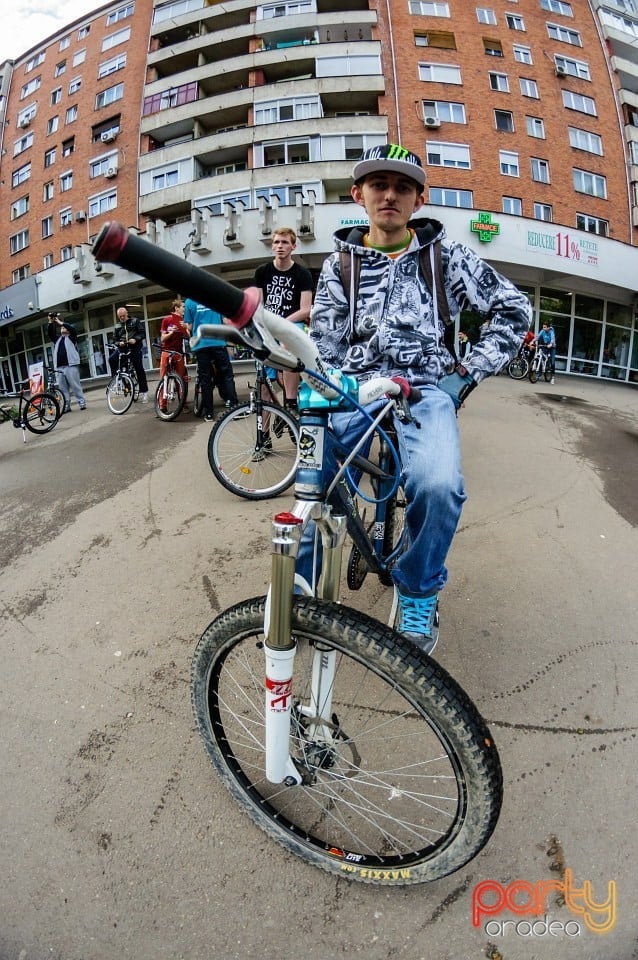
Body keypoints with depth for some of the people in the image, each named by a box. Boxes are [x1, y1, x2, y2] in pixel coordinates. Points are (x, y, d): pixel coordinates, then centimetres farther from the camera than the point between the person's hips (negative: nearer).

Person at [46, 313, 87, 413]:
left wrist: (60, 322, -4)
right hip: (59, 367, 5)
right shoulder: (57, 339, 24)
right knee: (63, 388, 3)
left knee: (76, 386, -8)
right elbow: (49, 332, 12)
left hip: (71, 365, -5)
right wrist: (50, 322, 0)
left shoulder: (71, 337, 11)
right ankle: (66, 406, 5)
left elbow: (72, 329, -7)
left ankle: (82, 403, -6)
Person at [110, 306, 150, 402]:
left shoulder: (135, 321, 6)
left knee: (139, 369, -4)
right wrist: (119, 343, -7)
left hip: (135, 348, -3)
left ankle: (144, 391, 3)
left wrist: (135, 339, -19)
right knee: (111, 358, -24)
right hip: (122, 348, 3)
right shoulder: (118, 326, 17)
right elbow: (115, 339, 16)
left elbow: (142, 333, -1)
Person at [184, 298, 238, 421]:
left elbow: (189, 326, 5)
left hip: (200, 344, 0)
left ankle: (208, 412, 6)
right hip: (218, 342, 0)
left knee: (205, 378, 5)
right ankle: (233, 406, 0)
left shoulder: (189, 302, 3)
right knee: (227, 375, 7)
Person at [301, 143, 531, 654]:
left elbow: (513, 308, 10)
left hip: (425, 385, -1)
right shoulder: (339, 264, 12)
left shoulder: (445, 255, 8)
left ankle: (418, 592, -5)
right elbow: (325, 344, 9)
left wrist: (470, 371, 1)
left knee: (438, 484, -32)